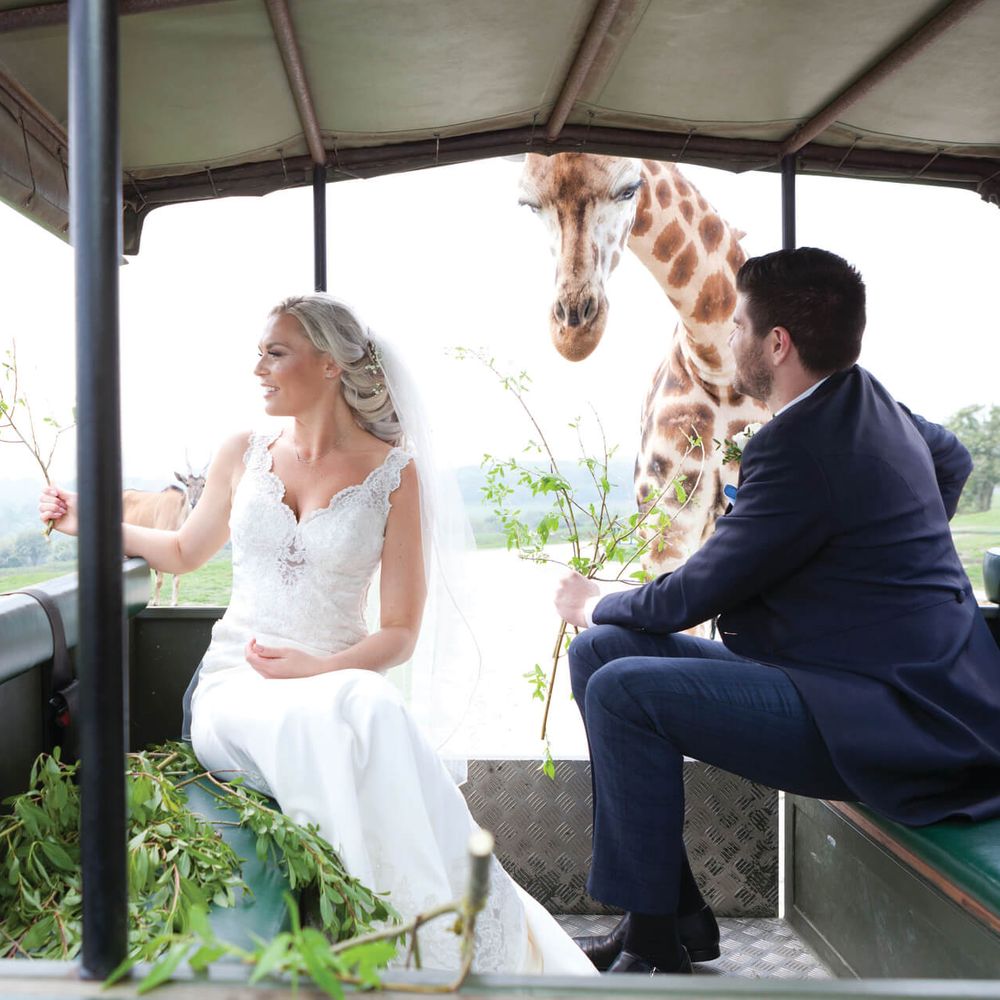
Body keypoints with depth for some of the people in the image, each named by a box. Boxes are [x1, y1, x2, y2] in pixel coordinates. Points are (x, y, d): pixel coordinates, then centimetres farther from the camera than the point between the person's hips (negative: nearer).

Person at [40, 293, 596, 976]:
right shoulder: (245, 455, 9)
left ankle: (445, 943, -27)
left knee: (376, 710, -38)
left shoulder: (393, 472, 0)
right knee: (314, 723, -35)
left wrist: (321, 667, -17)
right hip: (238, 683, 1)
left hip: (341, 679, -1)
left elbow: (401, 632, -1)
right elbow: (184, 552, 28)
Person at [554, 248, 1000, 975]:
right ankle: (678, 912, 10)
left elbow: (688, 599, -13)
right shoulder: (868, 401, 7)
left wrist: (595, 604, 6)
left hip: (889, 725, -10)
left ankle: (654, 945, -2)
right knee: (599, 652, 3)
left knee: (623, 691, -20)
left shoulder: (799, 447, -22)